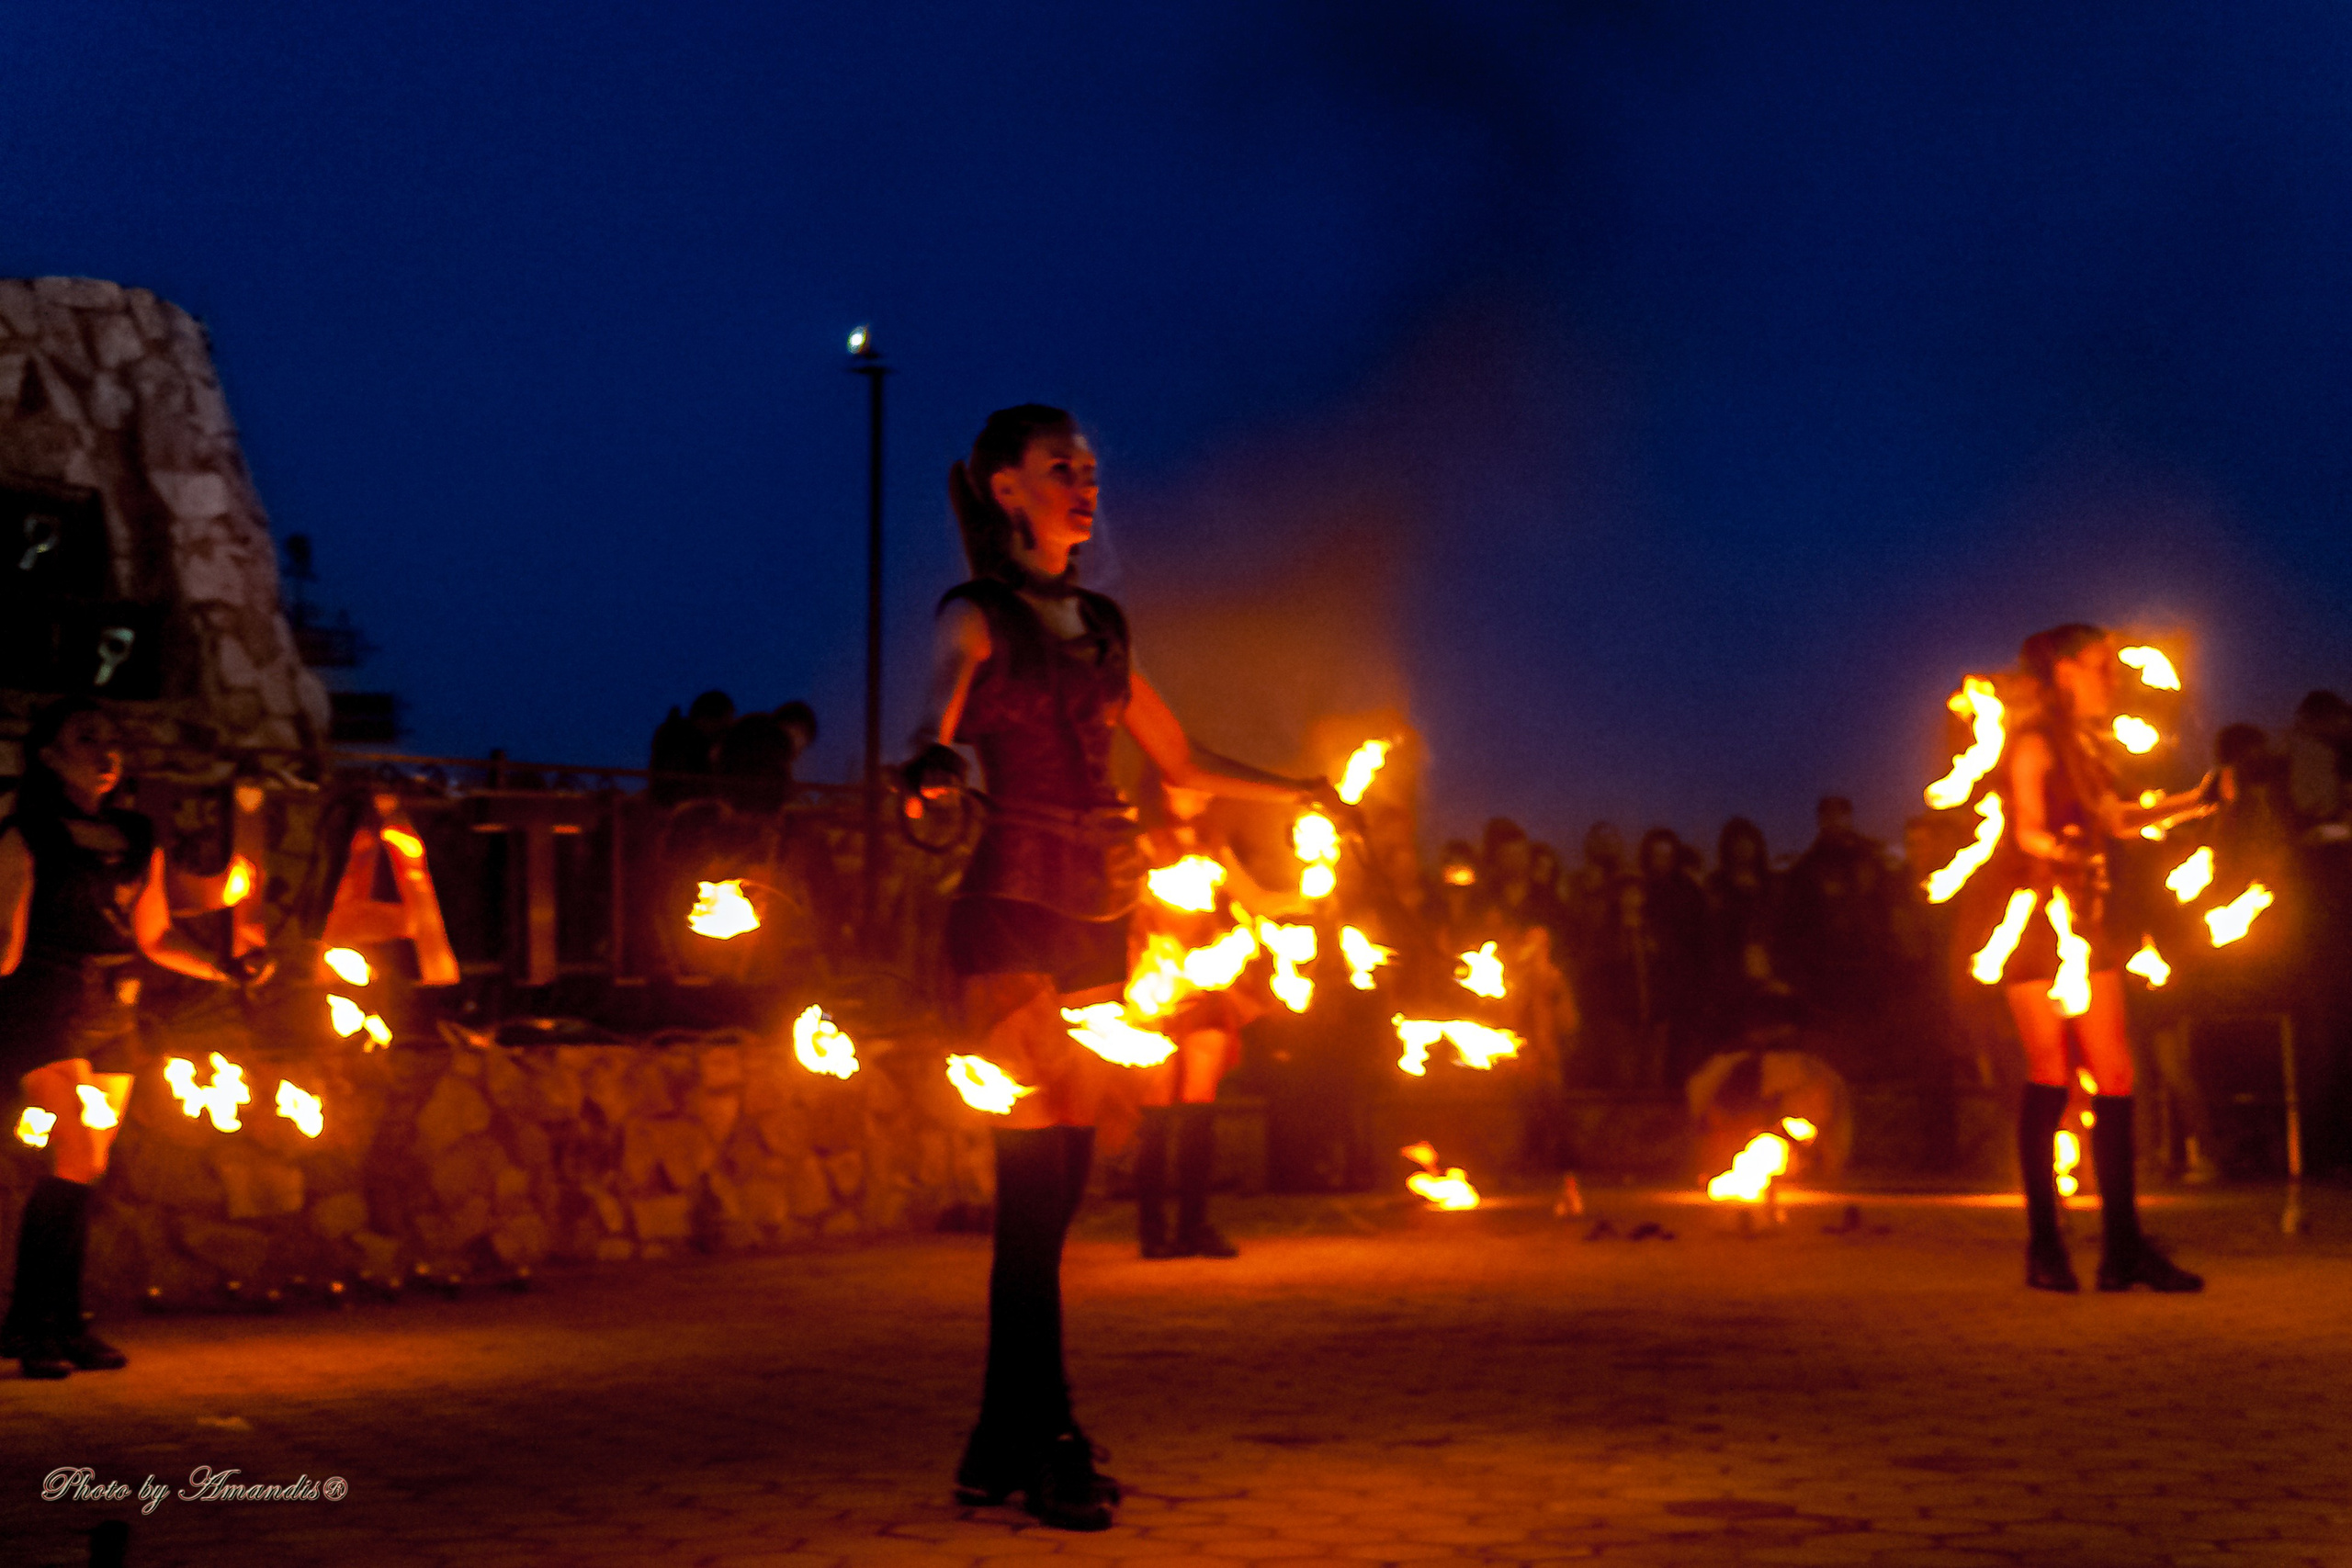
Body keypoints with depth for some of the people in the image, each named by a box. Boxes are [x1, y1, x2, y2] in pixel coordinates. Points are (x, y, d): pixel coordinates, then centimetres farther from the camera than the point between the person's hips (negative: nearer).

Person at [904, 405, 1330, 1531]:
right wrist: (936, 750, -44)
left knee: (1055, 1184, 4)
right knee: (1034, 1178, -9)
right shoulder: (979, 613, 1)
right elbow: (949, 674, -22)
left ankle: (1000, 1453, 11)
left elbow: (1182, 763, 28)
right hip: (1012, 910, -6)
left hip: (1097, 918, 6)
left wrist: (1299, 793, 32)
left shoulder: (1100, 626, 20)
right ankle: (1048, 1448, -3)